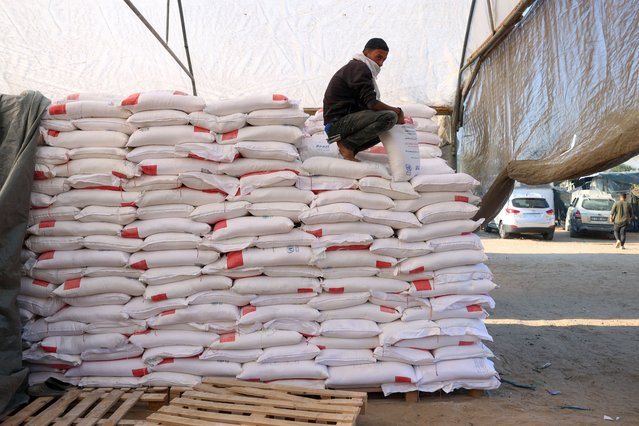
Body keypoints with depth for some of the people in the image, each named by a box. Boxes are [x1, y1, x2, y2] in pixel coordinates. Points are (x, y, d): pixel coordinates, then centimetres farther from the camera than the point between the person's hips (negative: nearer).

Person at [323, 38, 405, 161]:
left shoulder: (357, 67, 23)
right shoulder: (359, 67, -9)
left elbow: (367, 105, 18)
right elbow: (372, 103, -20)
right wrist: (398, 111, -7)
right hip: (337, 122, -11)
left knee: (388, 130, 21)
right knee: (389, 117, -24)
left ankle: (347, 147, 6)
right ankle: (347, 144, -13)